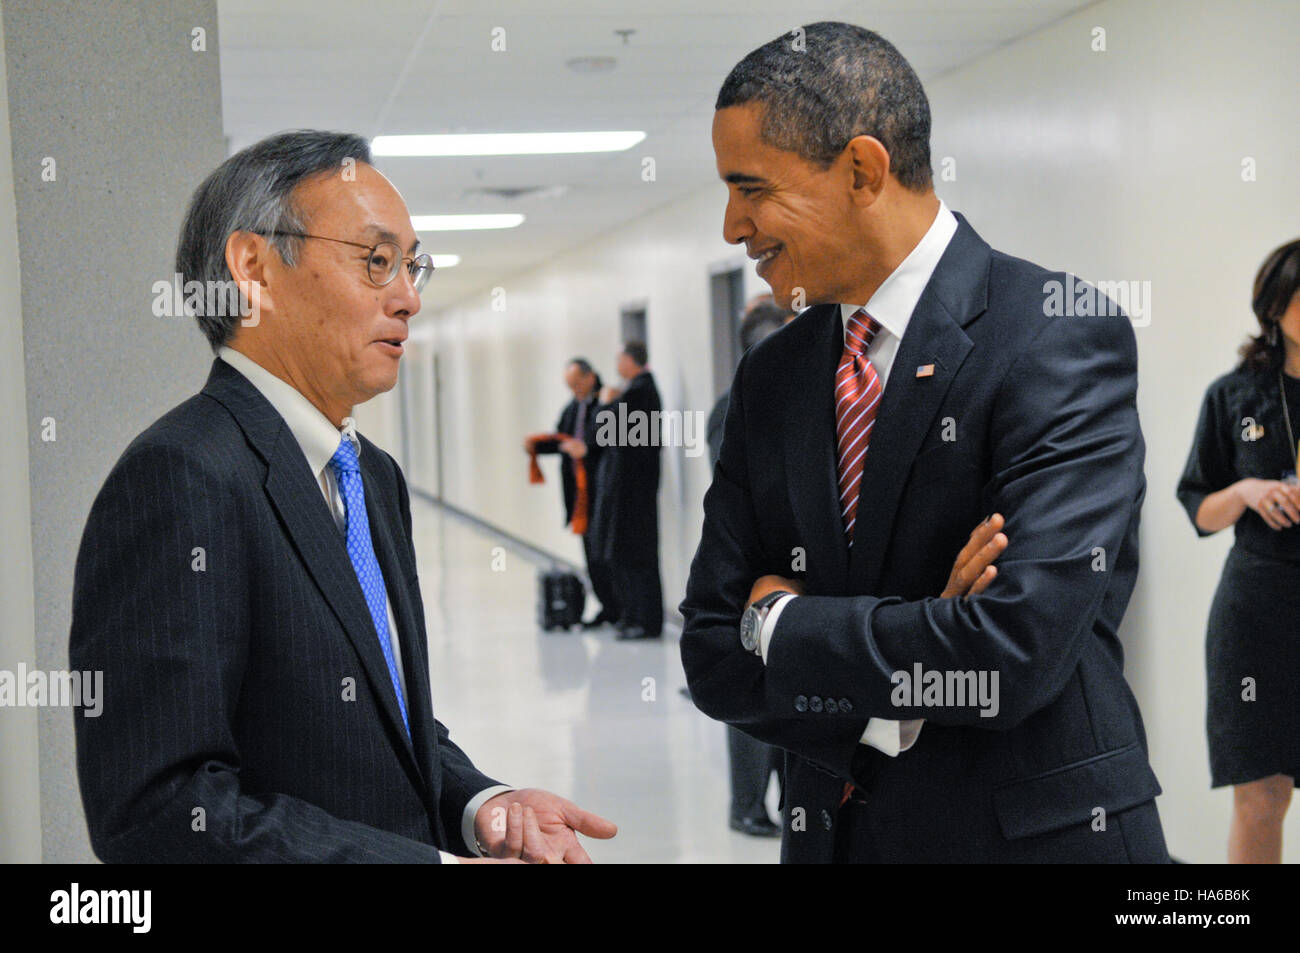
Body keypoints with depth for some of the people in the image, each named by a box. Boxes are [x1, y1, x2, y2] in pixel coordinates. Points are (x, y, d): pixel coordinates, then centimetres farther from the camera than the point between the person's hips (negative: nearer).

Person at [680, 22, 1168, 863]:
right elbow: (715, 659, 0)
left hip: (1037, 833, -5)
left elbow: (1018, 651, -26)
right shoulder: (771, 376, 3)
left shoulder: (1060, 341, -16)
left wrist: (782, 625, -12)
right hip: (831, 831, 5)